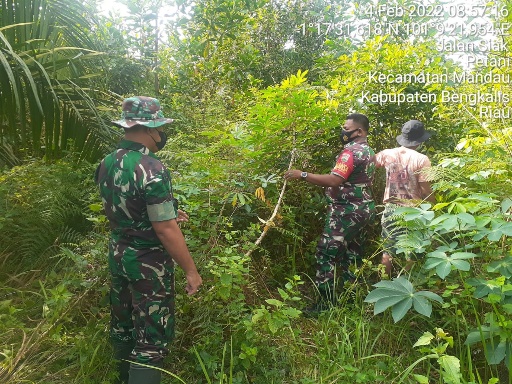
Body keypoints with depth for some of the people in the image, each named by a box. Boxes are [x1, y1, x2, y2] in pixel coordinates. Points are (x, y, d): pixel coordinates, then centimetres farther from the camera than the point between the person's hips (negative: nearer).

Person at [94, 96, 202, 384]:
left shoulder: (107, 163, 1)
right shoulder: (152, 169, -25)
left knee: (123, 324, 24)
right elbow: (165, 231, -25)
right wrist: (191, 270, -15)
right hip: (148, 263, -8)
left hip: (117, 256, 9)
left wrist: (167, 212, 15)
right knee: (152, 336, 6)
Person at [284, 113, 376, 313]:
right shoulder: (369, 151, 15)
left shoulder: (351, 151, -17)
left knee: (326, 254, -5)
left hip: (348, 211, -10)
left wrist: (302, 175, -28)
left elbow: (335, 180, -29)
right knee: (352, 253, 17)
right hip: (363, 208, 10)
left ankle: (326, 301, 0)